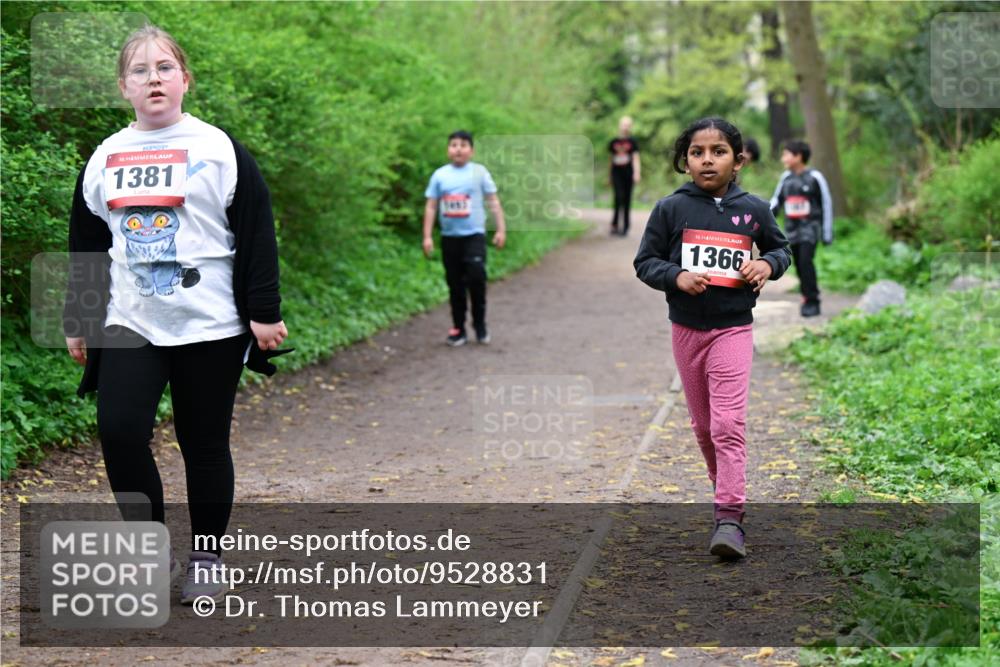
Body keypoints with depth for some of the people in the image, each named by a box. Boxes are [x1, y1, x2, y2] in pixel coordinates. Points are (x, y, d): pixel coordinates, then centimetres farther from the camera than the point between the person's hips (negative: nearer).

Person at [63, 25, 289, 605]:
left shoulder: (220, 150, -2)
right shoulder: (104, 158, 10)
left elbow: (257, 235, -4)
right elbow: (86, 245, 16)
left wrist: (265, 314, -9)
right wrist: (78, 320, 15)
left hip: (209, 326, -3)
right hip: (129, 323, 3)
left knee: (205, 445, 5)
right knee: (119, 430, -13)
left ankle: (206, 561, 21)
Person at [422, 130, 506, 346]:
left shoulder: (479, 172, 0)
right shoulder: (440, 174, 4)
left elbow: (493, 201, 1)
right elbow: (431, 206, 6)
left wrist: (501, 229, -5)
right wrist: (427, 236, 1)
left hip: (474, 235, -2)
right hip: (449, 237, 2)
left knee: (476, 278, -14)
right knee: (455, 284, 7)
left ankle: (480, 324, 4)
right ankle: (458, 328, 17)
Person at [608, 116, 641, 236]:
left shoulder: (632, 141, 2)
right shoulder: (614, 142, 7)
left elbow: (636, 158, -3)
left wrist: (637, 173, -16)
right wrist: (610, 176, 16)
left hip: (628, 172, 0)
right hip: (616, 172, 0)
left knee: (627, 199, 5)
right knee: (619, 197, -16)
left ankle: (625, 227, 12)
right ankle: (614, 224, -11)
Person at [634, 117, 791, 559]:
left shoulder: (752, 209, -1)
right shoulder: (671, 208, -4)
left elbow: (780, 247, 16)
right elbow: (644, 262, 1)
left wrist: (768, 265, -7)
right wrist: (676, 276, -18)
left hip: (733, 328, -2)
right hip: (686, 328, 2)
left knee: (728, 424, -13)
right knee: (703, 425, 14)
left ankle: (729, 518, -14)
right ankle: (725, 489, 37)